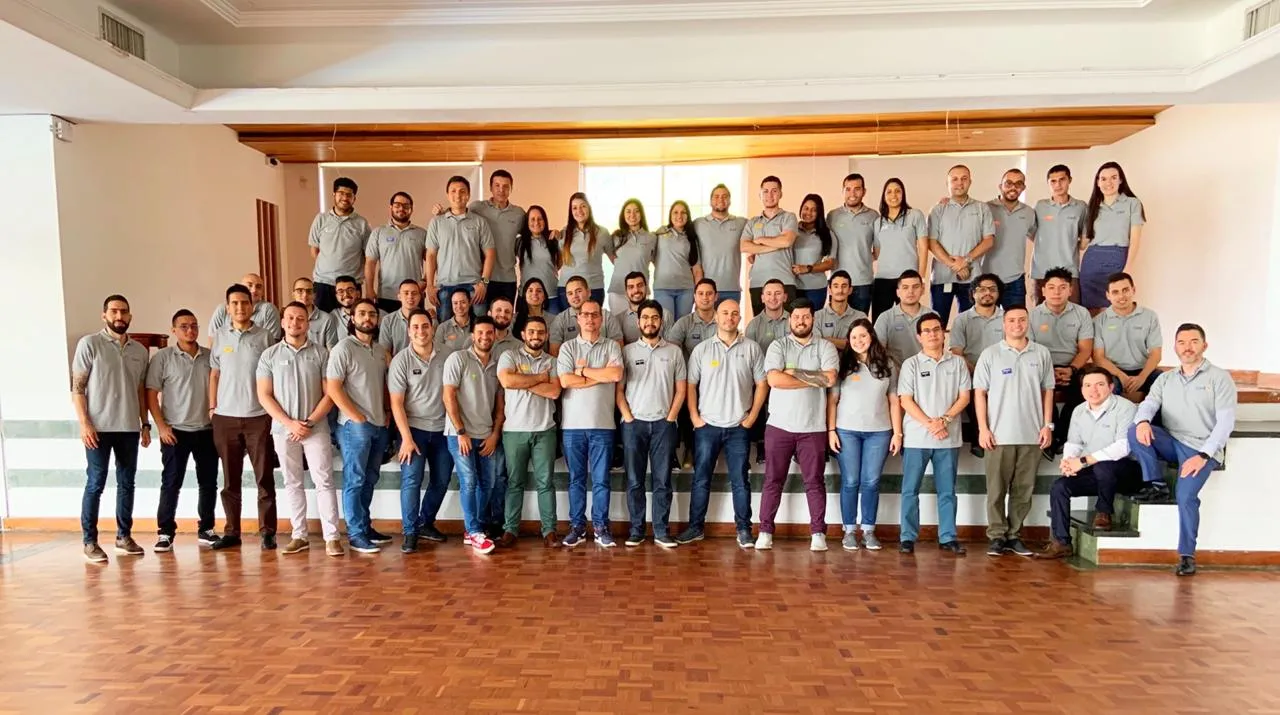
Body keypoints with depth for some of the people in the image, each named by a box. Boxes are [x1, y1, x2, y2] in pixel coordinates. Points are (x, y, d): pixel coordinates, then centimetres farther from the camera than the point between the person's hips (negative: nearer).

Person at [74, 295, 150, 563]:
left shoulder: (140, 350, 11)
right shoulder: (89, 344, -2)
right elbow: (77, 387, -5)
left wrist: (145, 424, 10)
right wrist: (84, 423, -13)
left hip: (129, 427, 4)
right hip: (99, 427, -4)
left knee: (126, 483, 9)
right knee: (95, 484, 0)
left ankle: (124, 536, 18)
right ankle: (90, 541, 9)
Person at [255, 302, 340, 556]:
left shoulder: (321, 353, 1)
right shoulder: (269, 355, 4)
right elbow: (264, 395, 0)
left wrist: (309, 422, -11)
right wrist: (289, 423, -10)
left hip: (317, 428, -1)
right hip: (283, 429, 2)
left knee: (324, 481, -2)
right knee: (292, 483, 9)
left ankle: (331, 537, 0)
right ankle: (299, 536, 17)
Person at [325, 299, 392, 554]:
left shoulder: (381, 350, 12)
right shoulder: (343, 348, -9)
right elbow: (332, 387, -14)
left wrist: (387, 413, 8)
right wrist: (357, 418, -16)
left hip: (380, 425, 7)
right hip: (355, 426, -7)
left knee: (369, 480, 13)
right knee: (354, 480, -1)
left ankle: (365, 527, 23)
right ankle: (355, 534, 5)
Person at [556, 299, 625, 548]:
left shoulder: (612, 346, 6)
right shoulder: (567, 347, 6)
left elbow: (616, 374, -13)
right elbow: (565, 380, -9)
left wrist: (583, 370, -6)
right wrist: (601, 376, -7)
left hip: (603, 424, 0)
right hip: (573, 424, 1)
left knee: (601, 479, 5)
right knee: (576, 478, 9)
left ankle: (601, 527, 15)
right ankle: (577, 526, 19)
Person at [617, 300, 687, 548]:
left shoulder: (674, 351, 7)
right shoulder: (627, 351, 5)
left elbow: (680, 389, 7)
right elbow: (618, 389, 4)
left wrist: (670, 417, -2)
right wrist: (628, 417, -5)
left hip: (664, 423, 0)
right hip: (634, 423, 0)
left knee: (662, 481, 2)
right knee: (634, 481, 3)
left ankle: (661, 531, 9)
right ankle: (636, 530, 12)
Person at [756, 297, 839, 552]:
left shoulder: (826, 347, 4)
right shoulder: (778, 346, 3)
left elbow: (830, 378, -13)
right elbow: (774, 379, -13)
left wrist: (794, 373, -10)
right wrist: (812, 380, -10)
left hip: (813, 427, 0)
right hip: (779, 425, 0)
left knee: (815, 481, 6)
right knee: (773, 480, 5)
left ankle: (818, 533, 15)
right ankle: (765, 531, 13)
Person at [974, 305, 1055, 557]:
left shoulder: (1042, 353, 7)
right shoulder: (990, 354, 0)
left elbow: (1047, 391, 11)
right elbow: (980, 392, 0)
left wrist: (1047, 425, 4)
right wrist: (983, 428, -6)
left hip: (1031, 434, 2)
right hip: (999, 433, -2)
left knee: (1023, 489, 7)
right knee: (996, 489, 2)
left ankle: (1014, 535, 18)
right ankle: (996, 536, 10)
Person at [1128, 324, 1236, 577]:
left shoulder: (1219, 378, 2)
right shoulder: (1165, 379, 15)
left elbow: (1226, 421, -7)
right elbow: (1149, 403, 1)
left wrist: (1203, 455, -19)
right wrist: (1143, 421, -26)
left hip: (1201, 449, -4)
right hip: (1171, 443, 4)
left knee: (1186, 495, -25)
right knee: (1135, 431, -26)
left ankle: (1187, 555, -9)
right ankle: (1157, 485, -9)